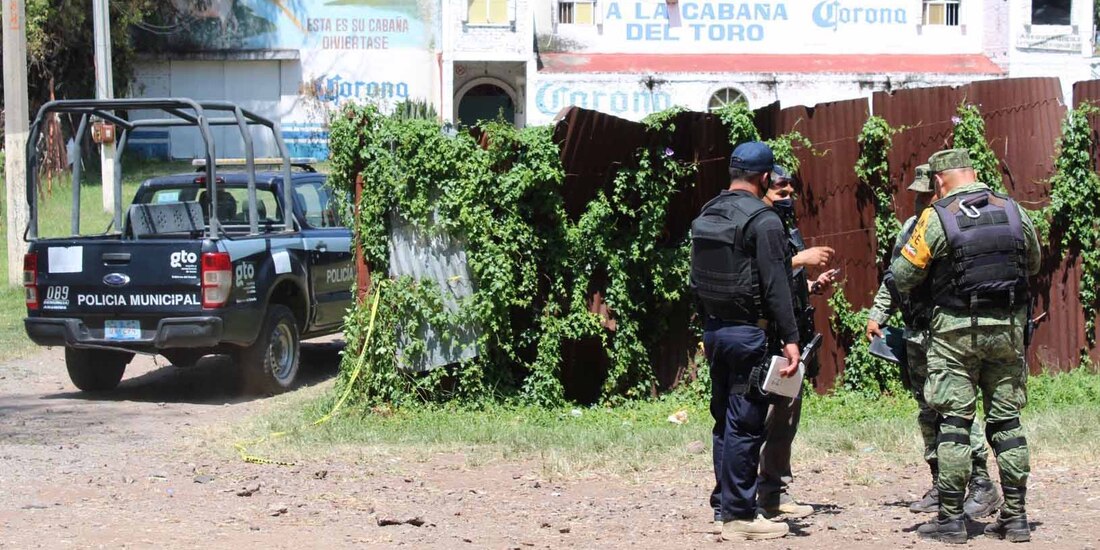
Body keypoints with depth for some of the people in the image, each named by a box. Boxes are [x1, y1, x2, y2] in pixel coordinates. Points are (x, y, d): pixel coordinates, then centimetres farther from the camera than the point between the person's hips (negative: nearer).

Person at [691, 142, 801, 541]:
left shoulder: (705, 217, 11)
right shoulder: (763, 220, -13)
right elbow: (776, 286, -17)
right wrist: (790, 338, -16)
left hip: (715, 329, 8)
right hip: (750, 334, -8)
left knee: (725, 420, 15)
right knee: (745, 425, -5)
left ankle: (724, 504, 20)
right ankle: (738, 515, -3)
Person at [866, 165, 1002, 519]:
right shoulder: (910, 227, 15)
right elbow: (892, 277, 25)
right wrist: (877, 314, 21)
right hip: (917, 337, 8)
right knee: (928, 415, 11)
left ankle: (982, 486, -4)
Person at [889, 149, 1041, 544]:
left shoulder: (937, 218, -8)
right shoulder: (1014, 211, 3)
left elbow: (903, 275, -4)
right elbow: (1033, 265, 17)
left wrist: (908, 288, 18)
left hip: (956, 331, -3)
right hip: (1008, 329, 4)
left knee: (954, 422, 1)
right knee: (1007, 420, 10)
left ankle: (951, 519, 1)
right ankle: (1015, 516, 12)